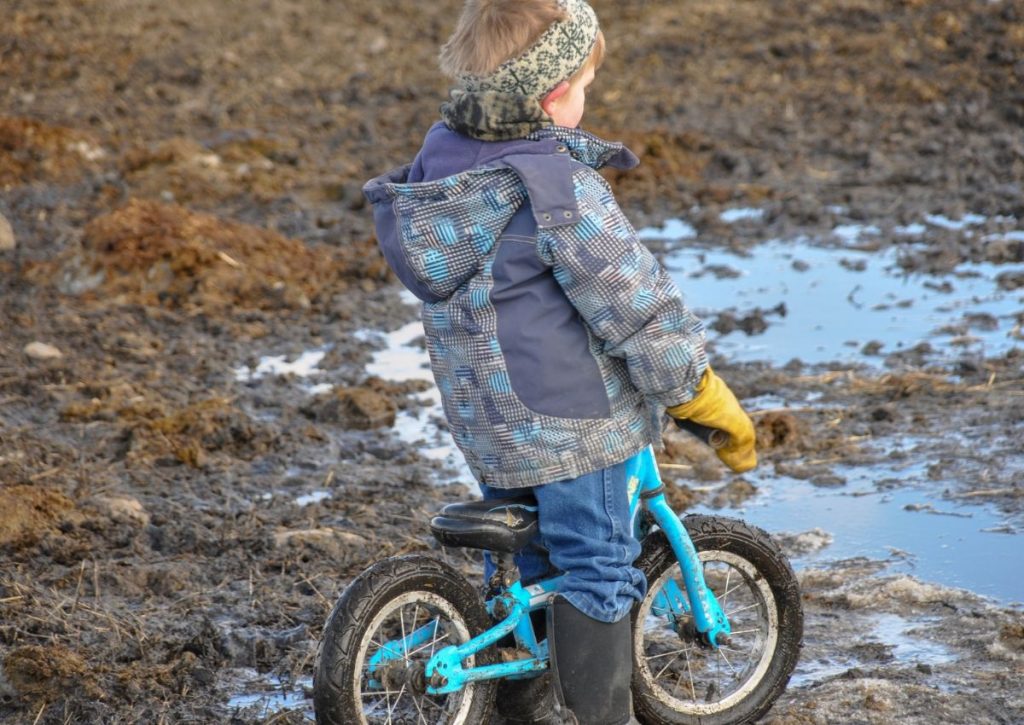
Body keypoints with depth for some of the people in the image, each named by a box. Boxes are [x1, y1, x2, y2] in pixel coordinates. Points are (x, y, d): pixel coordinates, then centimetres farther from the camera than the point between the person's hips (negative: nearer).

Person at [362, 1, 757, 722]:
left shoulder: (440, 154, -1)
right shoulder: (562, 191, -24)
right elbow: (638, 308, -20)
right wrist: (712, 402, -9)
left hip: (482, 413, 8)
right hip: (571, 419, -8)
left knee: (520, 559, 23)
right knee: (598, 570, 5)